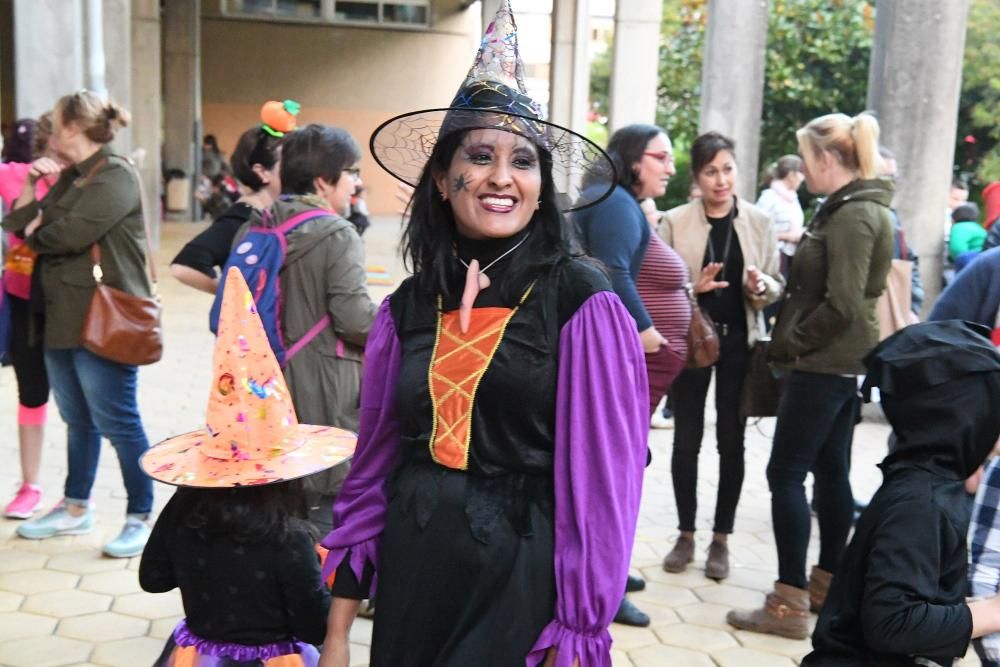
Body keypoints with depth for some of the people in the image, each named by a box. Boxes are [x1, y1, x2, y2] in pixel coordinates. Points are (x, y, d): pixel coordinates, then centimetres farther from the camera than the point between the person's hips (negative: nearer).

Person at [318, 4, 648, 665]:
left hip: (522, 586, -4)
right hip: (410, 581, 4)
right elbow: (372, 467, 6)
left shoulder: (581, 302, -11)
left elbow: (604, 480, -11)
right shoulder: (407, 308, 2)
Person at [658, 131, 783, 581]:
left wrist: (761, 287, -17)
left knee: (731, 441, 5)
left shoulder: (759, 222, 2)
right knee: (686, 439, 5)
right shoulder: (675, 221, -2)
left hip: (739, 342, 1)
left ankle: (721, 539, 18)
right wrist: (692, 288, -22)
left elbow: (777, 286, 5)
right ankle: (686, 535, 20)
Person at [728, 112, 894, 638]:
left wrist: (788, 344, -13)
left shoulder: (852, 215, -17)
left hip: (823, 364, -10)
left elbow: (841, 305, -23)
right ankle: (827, 584, 26)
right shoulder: (853, 209, 14)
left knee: (786, 474, -6)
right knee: (831, 472, 15)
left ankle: (789, 604, -2)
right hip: (842, 362, 10)